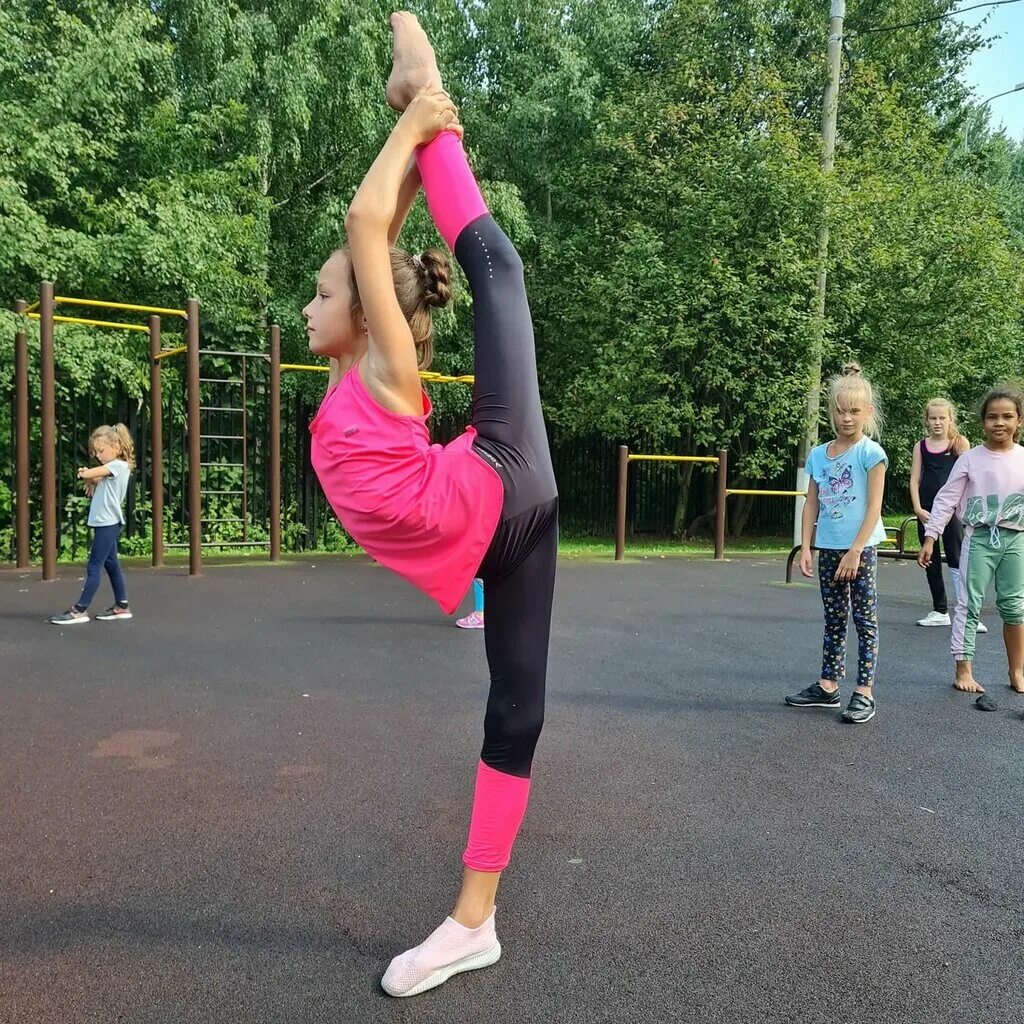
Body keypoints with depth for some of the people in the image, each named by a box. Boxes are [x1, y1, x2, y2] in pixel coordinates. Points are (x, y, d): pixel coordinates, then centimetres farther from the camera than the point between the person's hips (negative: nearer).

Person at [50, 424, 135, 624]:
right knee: (111, 564, 13)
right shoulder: (110, 469, 16)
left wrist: (83, 473, 3)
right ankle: (121, 606, 18)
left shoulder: (119, 465, -12)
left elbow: (89, 473, -17)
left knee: (94, 567, -8)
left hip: (108, 523, -10)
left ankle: (80, 610, -6)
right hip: (107, 523, 10)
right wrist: (90, 480, -9)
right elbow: (93, 478, 12)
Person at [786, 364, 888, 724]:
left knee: (865, 618, 2)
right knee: (833, 620, 14)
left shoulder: (871, 453, -7)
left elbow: (874, 508, -11)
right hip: (828, 548, 5)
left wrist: (855, 552, -16)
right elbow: (811, 505, 9)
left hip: (861, 548, -5)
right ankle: (828, 686, 22)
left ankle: (865, 691, 8)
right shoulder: (818, 455, 7)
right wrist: (805, 548, 2)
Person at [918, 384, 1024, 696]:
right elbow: (947, 499, -4)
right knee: (969, 604, -1)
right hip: (979, 537, -2)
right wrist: (930, 537, -9)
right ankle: (963, 670, 7)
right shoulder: (970, 459, -4)